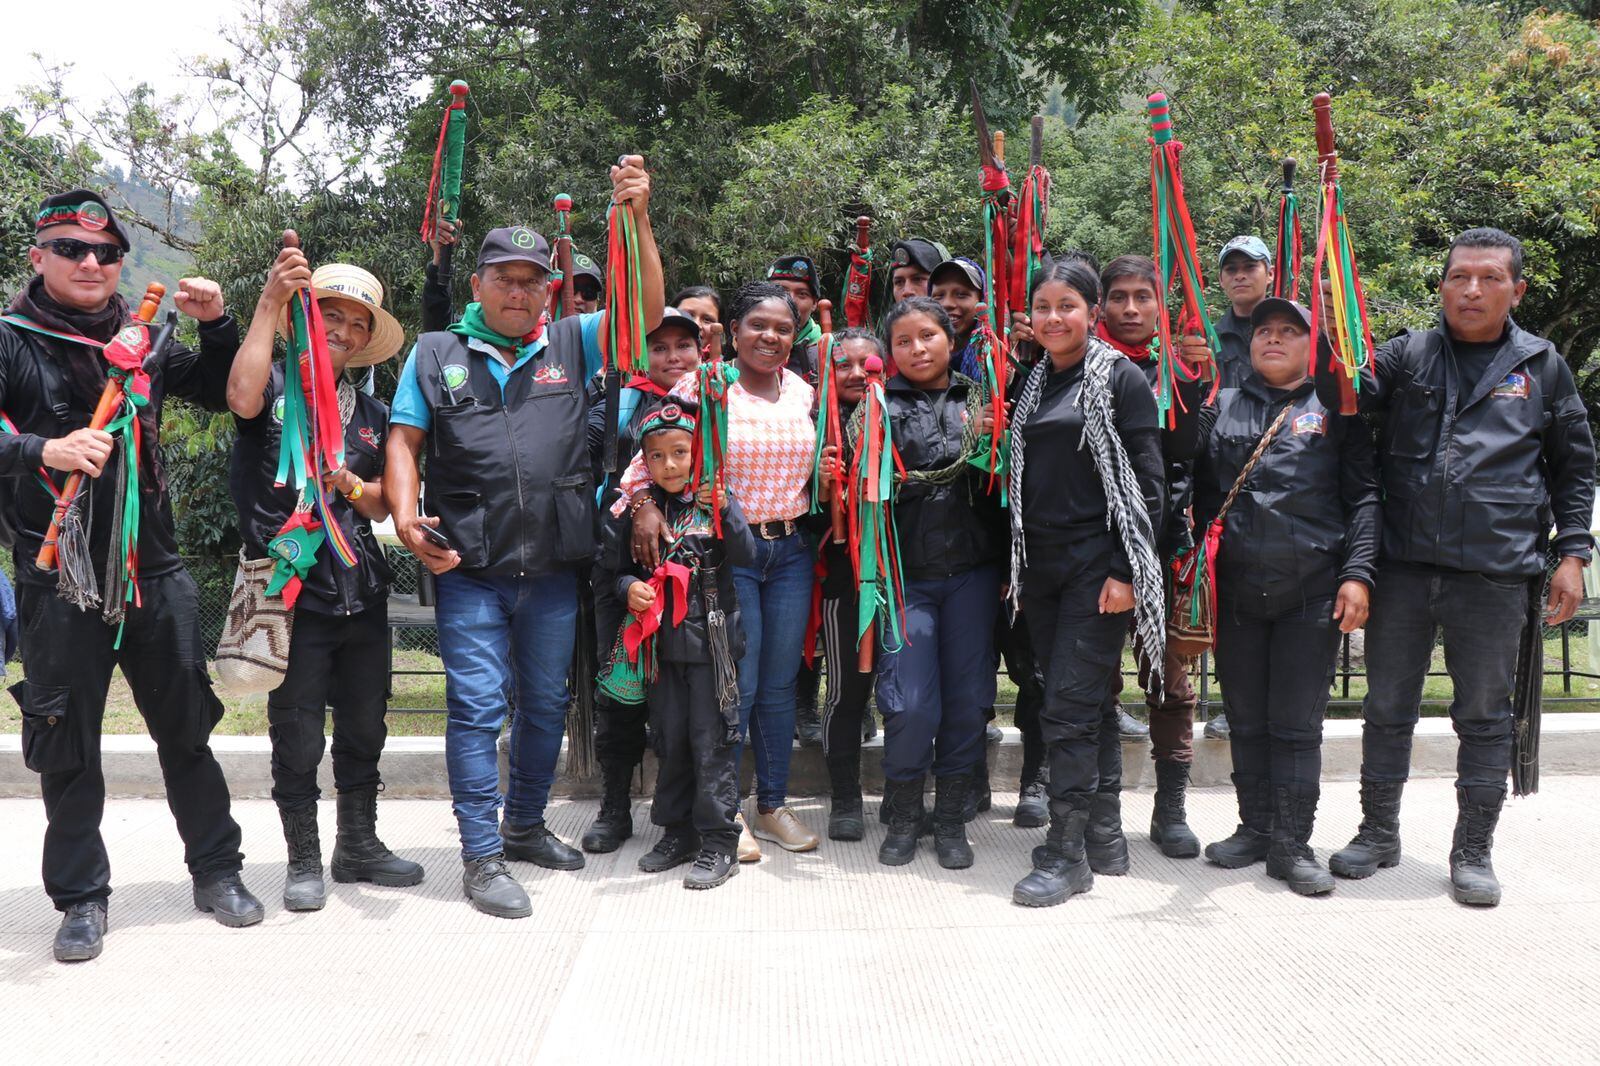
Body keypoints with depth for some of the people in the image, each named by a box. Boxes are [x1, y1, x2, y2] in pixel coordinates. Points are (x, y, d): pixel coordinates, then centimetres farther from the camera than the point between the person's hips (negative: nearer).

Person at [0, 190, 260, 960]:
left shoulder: (143, 338, 9)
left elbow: (221, 394, 20)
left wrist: (216, 325, 4)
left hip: (156, 572, 3)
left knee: (186, 726, 10)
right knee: (67, 746, 6)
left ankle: (216, 870, 24)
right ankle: (81, 896, 20)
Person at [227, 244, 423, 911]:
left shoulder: (372, 415, 16)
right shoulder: (276, 387, 0)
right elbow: (243, 398, -25)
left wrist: (347, 483, -7)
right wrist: (271, 301, -23)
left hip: (362, 593, 5)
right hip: (296, 593, -5)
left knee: (364, 726, 13)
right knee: (298, 738, 2)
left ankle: (359, 845, 28)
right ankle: (304, 860, 17)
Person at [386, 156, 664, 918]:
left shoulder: (570, 346, 9)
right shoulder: (436, 354, 8)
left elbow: (647, 311, -2)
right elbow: (403, 441, 7)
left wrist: (638, 219, -12)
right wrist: (405, 515, -10)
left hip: (553, 568, 3)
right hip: (469, 569, -2)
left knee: (546, 703, 14)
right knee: (478, 706, -4)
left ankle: (524, 825, 32)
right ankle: (482, 857, 4)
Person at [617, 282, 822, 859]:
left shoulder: (803, 393, 9)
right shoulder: (703, 386, -6)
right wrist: (644, 502, -21)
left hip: (791, 551, 5)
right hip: (726, 550, -5)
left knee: (780, 684, 11)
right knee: (737, 686, -3)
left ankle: (773, 806, 24)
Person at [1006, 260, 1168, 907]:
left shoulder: (1120, 378, -5)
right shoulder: (1034, 383, 14)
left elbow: (1147, 483, -9)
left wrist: (1126, 572, -15)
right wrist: (1016, 567, 15)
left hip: (1097, 564, -6)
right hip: (1039, 563, 6)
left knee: (1068, 708, -9)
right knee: (1080, 705, 11)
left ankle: (1067, 853, -1)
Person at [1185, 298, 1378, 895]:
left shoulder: (1335, 411, 6)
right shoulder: (1219, 408, 12)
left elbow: (1364, 497, 2)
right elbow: (1197, 491, 13)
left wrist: (1357, 573, -7)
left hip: (1313, 593, -2)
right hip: (1236, 590, 3)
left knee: (1297, 724, 0)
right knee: (1246, 720, 10)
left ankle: (1291, 844, 8)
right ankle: (1255, 827, 23)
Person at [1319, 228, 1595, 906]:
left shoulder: (1541, 365, 7)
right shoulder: (1408, 354, 7)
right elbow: (1347, 393, -9)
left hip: (1495, 572, -1)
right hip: (1402, 564, 1)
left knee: (1485, 716, 7)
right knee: (1387, 709, 11)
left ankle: (1473, 851, 21)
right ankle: (1378, 833, 27)